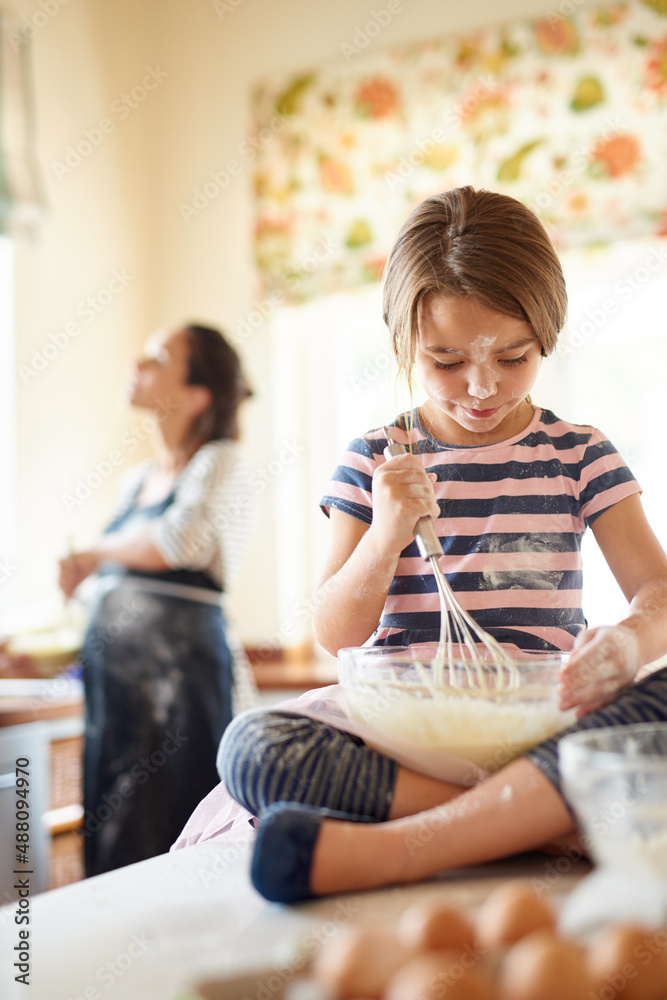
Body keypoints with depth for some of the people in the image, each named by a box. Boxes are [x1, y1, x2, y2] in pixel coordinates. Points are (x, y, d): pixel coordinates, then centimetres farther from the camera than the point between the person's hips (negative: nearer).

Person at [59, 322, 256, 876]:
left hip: (179, 664, -7)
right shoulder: (136, 480, 18)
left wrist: (93, 556, -8)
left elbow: (183, 540, -23)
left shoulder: (222, 462, -4)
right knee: (108, 845, 8)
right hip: (113, 670, 7)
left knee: (162, 842, -5)